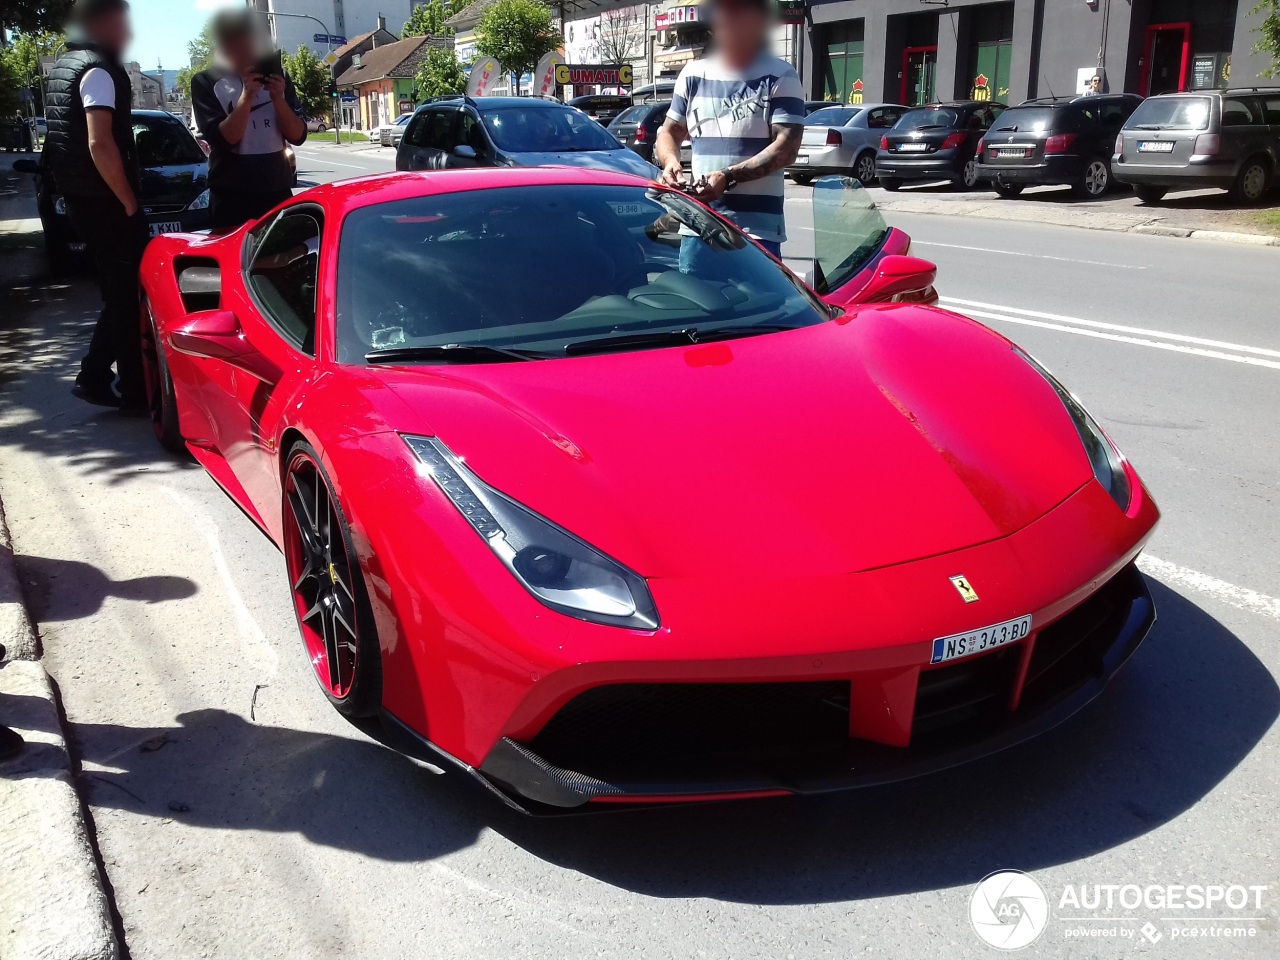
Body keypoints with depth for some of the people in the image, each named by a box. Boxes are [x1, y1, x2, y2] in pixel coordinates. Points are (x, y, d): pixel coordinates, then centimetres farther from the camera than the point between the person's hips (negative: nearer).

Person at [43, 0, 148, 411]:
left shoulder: (63, 66, 17)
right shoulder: (98, 69, -14)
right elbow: (100, 144, -24)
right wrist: (130, 203, -18)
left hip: (79, 197, 9)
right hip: (105, 202, -9)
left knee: (118, 293, 17)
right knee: (129, 295, -2)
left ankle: (95, 376, 18)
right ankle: (136, 392, 4)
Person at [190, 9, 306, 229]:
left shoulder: (277, 76, 8)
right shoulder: (206, 81, -1)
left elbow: (298, 136, 3)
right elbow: (223, 139, -12)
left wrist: (278, 98, -12)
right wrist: (247, 96, -20)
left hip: (278, 192, 3)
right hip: (231, 198, -3)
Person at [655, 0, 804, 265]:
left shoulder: (780, 77, 0)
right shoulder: (693, 75, 13)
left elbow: (786, 147, -9)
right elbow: (669, 131, 20)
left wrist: (729, 177, -22)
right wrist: (671, 162, -4)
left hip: (757, 229, -4)